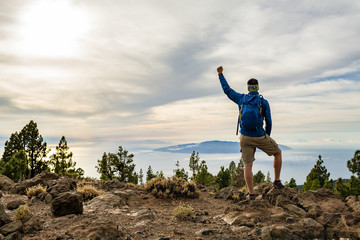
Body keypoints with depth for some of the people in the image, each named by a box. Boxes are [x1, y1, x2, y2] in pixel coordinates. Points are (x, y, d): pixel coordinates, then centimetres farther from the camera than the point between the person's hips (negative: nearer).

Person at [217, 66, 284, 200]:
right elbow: (268, 122, -2)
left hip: (245, 137, 2)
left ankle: (251, 194, 5)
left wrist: (220, 74, 25)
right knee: (277, 153, 21)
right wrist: (267, 136, 14)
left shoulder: (241, 98, 1)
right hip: (260, 137, -2)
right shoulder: (264, 102, -4)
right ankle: (277, 181, 23)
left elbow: (227, 90, 14)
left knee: (247, 165, 6)